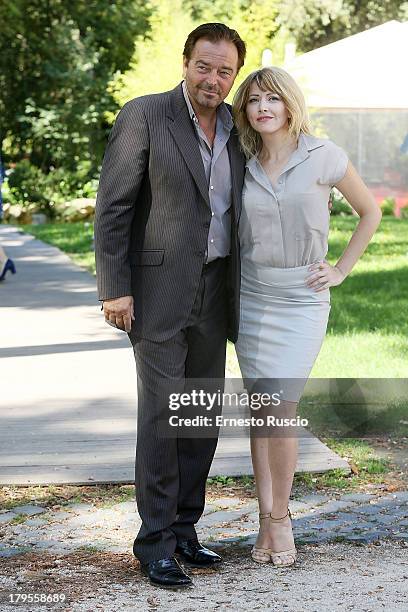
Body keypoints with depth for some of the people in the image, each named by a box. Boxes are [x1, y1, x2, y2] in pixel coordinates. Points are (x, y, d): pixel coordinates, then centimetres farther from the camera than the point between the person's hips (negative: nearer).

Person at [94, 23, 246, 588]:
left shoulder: (235, 126, 9)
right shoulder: (143, 115, -9)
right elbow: (112, 206, -10)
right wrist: (114, 289, -15)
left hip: (214, 289, 6)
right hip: (158, 288, -6)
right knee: (161, 413, -7)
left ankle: (183, 530, 19)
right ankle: (154, 543, 0)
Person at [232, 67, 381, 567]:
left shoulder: (322, 156, -6)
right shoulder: (246, 166, 4)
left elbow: (370, 212, 5)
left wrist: (341, 270, 0)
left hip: (302, 300, -3)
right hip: (252, 296, 3)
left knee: (280, 409, -11)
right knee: (260, 410, 4)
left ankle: (279, 516, 7)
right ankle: (267, 522, 11)